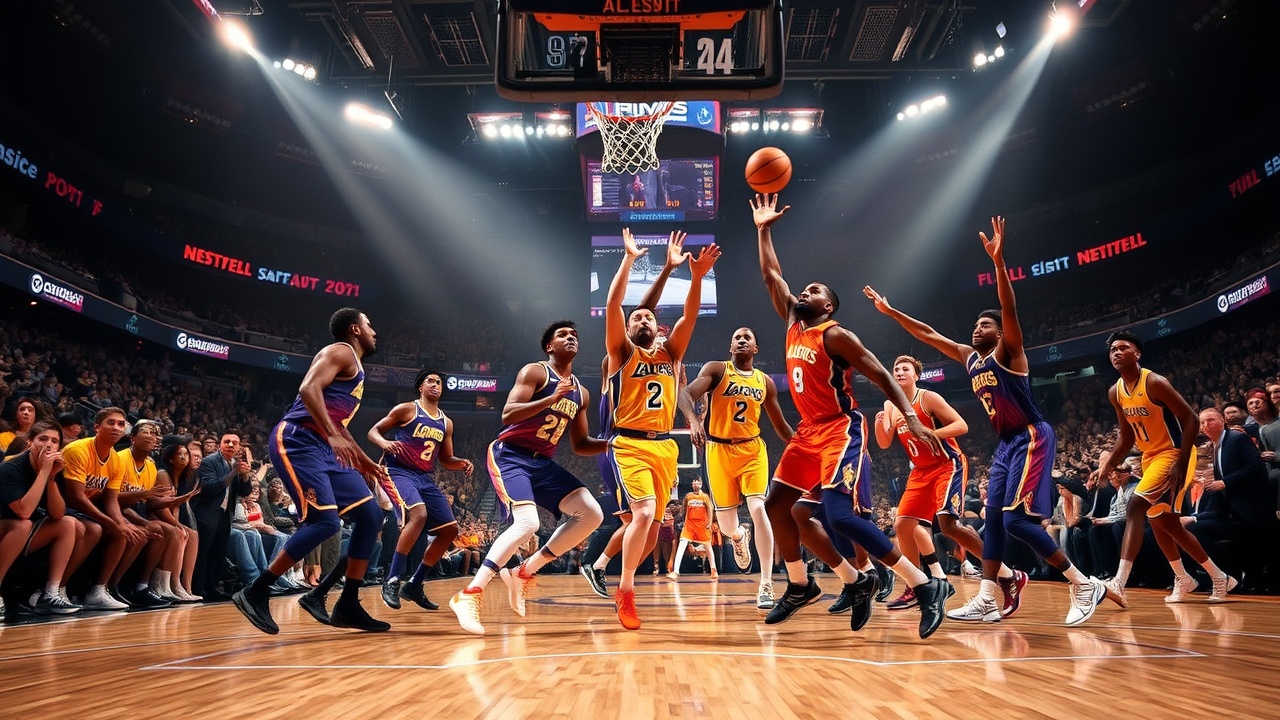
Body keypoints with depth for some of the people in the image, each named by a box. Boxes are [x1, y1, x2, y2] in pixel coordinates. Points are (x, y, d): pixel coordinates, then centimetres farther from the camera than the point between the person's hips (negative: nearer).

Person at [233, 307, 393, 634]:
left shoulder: (355, 367, 25)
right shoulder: (341, 351, -4)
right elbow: (309, 388, -22)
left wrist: (364, 461, 33)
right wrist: (333, 436, -31)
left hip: (324, 449, 10)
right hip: (297, 441, -10)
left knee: (371, 515, 3)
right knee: (324, 521, -20)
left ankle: (348, 605, 6)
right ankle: (256, 593, -8)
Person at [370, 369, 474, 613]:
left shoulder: (446, 423, 14)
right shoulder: (406, 409, -2)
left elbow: (446, 460, 21)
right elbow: (373, 431, -1)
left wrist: (462, 463, 0)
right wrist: (384, 442, -23)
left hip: (426, 478, 7)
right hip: (399, 472, -7)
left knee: (450, 530, 2)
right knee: (418, 514, -33)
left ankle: (414, 584, 13)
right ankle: (392, 581, -24)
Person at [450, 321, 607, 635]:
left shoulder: (581, 393, 15)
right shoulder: (535, 372, -6)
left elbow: (581, 444, 19)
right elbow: (507, 415, -19)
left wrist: (612, 443, 1)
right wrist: (551, 399, -28)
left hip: (542, 461, 8)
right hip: (509, 455, -7)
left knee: (592, 514, -5)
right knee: (527, 523, -29)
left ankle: (525, 572, 3)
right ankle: (469, 594, -22)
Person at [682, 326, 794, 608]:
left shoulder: (765, 382, 7)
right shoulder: (715, 369, -4)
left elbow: (780, 425, 16)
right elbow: (688, 393, -22)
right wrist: (694, 419, -41)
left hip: (752, 450, 1)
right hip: (719, 450, -1)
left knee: (758, 508, -19)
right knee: (727, 524, 4)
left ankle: (766, 584, -11)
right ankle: (739, 536, 45)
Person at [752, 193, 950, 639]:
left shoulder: (836, 335, -9)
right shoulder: (793, 324, 12)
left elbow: (881, 376, -13)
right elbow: (771, 275, 18)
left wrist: (912, 418, -25)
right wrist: (763, 230, 16)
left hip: (841, 431, -8)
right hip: (808, 432, 8)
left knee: (841, 516, -22)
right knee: (775, 506, 7)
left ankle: (927, 587, -15)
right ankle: (800, 586, 24)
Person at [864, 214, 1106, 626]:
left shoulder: (1008, 352, -7)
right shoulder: (970, 358, 14)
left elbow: (1009, 308, -24)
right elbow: (927, 334, 19)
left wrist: (998, 260, -37)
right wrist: (889, 311, 18)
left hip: (1032, 438, -9)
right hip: (1006, 443, 9)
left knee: (1016, 519, -15)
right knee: (994, 518, 4)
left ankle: (1086, 585, -5)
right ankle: (986, 602, 6)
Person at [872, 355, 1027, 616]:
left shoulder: (928, 398, -12)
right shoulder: (890, 405, 8)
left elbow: (962, 426, -16)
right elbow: (884, 444, 2)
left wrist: (930, 434, -29)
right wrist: (879, 423, -18)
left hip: (948, 465, -8)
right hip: (921, 471, 8)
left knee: (948, 523, -25)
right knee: (903, 524, 4)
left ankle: (1010, 577, -18)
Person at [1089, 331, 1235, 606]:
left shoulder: (1155, 383, -19)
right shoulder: (1115, 393, 4)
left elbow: (1191, 419, -20)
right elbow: (1126, 435, 15)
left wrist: (1181, 464, -25)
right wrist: (1107, 466, 5)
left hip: (1173, 454, -9)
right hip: (1150, 457, 9)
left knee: (1135, 508, -24)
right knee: (1160, 521, 18)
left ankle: (1119, 583, -30)